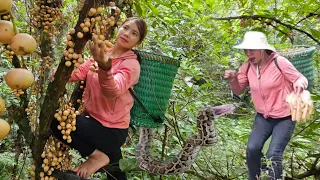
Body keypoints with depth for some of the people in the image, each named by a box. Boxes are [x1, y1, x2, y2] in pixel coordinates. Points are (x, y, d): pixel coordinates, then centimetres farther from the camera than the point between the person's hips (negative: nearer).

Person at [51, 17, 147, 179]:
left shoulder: (132, 64, -15)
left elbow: (113, 91, -33)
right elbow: (79, 73, -5)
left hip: (111, 131, -7)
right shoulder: (101, 54, 6)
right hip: (94, 121, 7)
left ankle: (98, 156, -8)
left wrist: (104, 67, -52)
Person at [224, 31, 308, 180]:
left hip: (284, 117, -4)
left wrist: (299, 84, -34)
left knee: (273, 154, -14)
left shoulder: (279, 62, -18)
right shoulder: (247, 66, -3)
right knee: (252, 148, -13)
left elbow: (301, 79, -9)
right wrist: (232, 79, -17)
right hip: (263, 117, 4)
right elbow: (238, 90, 5)